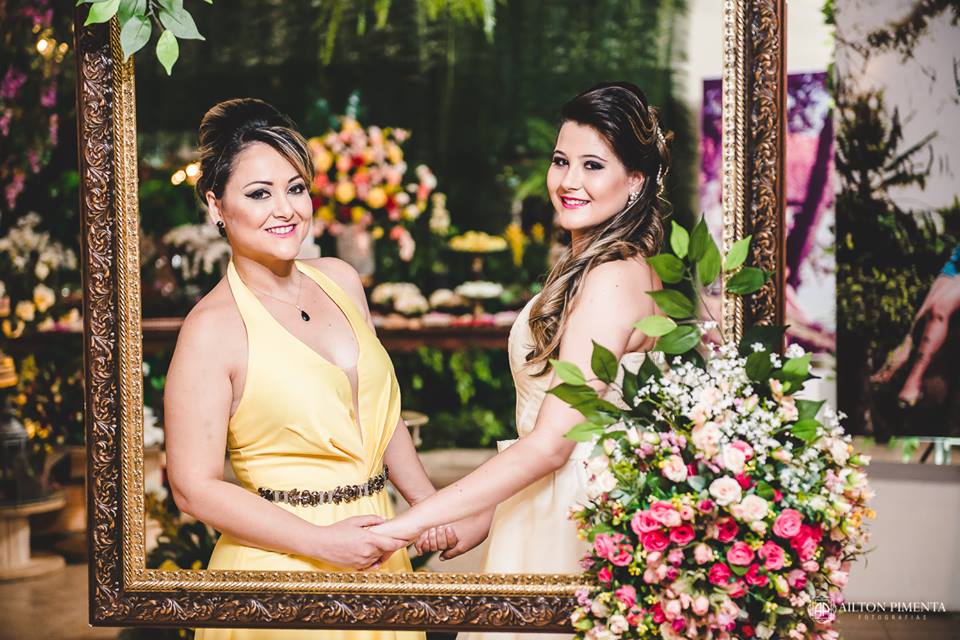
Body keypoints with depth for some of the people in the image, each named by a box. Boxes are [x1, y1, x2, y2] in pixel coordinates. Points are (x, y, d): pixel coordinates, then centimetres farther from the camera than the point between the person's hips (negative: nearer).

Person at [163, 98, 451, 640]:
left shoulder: (340, 280, 3)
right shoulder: (213, 329, -15)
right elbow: (195, 488, -16)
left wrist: (429, 504, 11)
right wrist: (323, 543, -19)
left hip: (377, 551, 6)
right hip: (282, 565, -6)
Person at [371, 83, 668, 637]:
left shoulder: (613, 279, -20)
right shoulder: (587, 267, 11)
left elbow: (550, 445, -24)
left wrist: (403, 525, -24)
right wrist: (481, 518, 7)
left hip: (569, 524, -9)